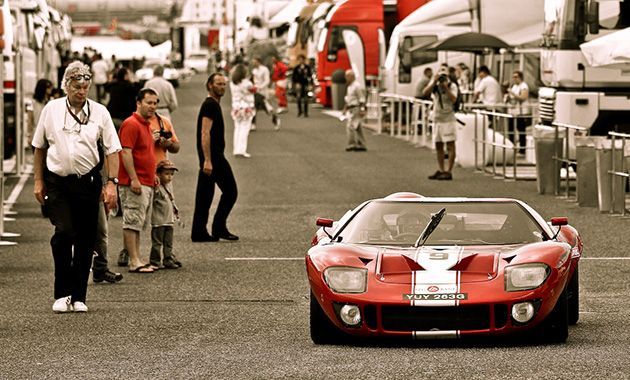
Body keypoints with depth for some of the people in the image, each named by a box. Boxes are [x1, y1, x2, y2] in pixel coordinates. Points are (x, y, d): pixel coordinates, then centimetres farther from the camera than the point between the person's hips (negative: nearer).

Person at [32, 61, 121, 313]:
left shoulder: (99, 112, 2)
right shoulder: (51, 110, 3)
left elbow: (112, 150, 3)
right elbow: (39, 147, 12)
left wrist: (112, 183, -5)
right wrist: (39, 181, 9)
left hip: (88, 182, 1)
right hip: (57, 183, -1)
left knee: (85, 240, 4)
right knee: (64, 232, -17)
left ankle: (78, 296, 14)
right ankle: (62, 294, -9)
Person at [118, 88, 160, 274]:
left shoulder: (146, 125, 18)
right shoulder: (131, 124, -13)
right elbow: (126, 153, -19)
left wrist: (153, 174, 22)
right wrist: (134, 179, -23)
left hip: (147, 183, 10)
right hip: (134, 183, -10)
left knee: (139, 223, 12)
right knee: (132, 222, -8)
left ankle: (137, 260, 17)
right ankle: (134, 262, -10)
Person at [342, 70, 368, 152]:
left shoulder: (357, 86, -14)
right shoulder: (350, 86, 17)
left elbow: (362, 99, -17)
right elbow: (348, 99, 25)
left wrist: (362, 110, -22)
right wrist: (345, 108, 24)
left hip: (356, 108, -10)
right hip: (351, 109, 10)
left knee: (350, 126, -14)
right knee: (358, 128, 11)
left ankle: (351, 144, -12)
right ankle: (361, 145, 15)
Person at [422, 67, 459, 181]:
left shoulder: (452, 86, -5)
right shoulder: (434, 84, 5)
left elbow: (453, 99, -19)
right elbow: (425, 92, -12)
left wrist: (446, 87, -22)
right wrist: (434, 82, -19)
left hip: (448, 119, -5)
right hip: (437, 119, 5)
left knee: (450, 145, -6)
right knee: (438, 146, 9)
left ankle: (449, 171, -6)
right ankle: (440, 170, 16)